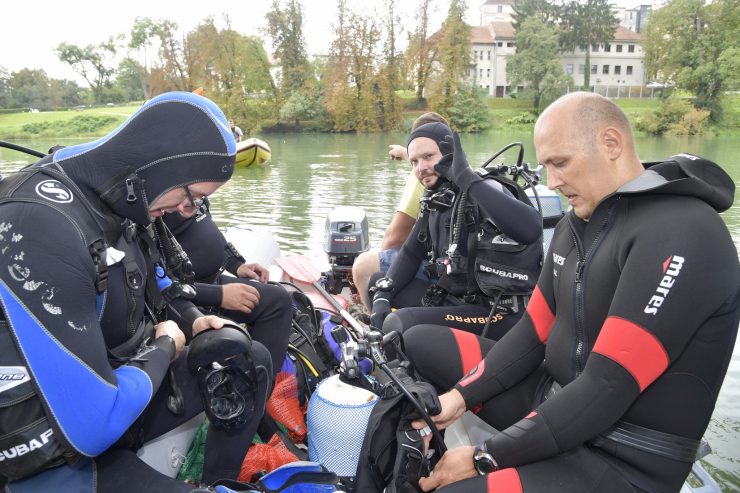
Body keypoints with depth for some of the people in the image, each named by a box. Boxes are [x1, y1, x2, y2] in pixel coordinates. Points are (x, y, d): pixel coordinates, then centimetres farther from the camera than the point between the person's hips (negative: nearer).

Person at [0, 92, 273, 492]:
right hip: (58, 452, -8)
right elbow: (92, 424, -32)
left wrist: (191, 320, 0)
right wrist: (164, 348, -14)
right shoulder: (42, 229, -31)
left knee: (251, 361, 8)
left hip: (116, 377, 9)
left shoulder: (123, 201, -3)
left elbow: (149, 282, 19)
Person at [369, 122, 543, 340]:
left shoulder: (484, 191, -17)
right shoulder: (436, 200, 7)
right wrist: (382, 295, 1)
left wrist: (466, 177, -33)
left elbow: (530, 229, -37)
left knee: (398, 324, -27)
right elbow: (411, 253, 15)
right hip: (452, 297, 8)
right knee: (375, 285, 12)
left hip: (497, 312, -8)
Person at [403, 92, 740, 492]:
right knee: (419, 345, 7)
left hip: (624, 459, -8)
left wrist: (483, 458, -22)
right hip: (553, 398, 9)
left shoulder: (683, 235, -23)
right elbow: (534, 331, 6)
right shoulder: (576, 224, 5)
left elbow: (606, 390, -27)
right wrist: (460, 396, -5)